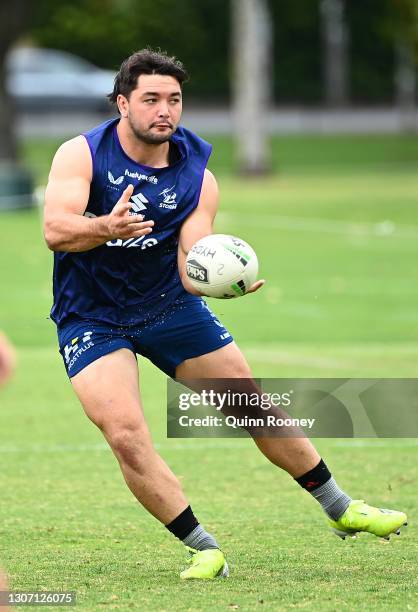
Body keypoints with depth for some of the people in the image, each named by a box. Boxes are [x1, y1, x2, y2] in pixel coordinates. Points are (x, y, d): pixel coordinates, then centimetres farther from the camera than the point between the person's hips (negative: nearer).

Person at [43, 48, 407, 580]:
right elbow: (56, 230, -29)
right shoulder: (82, 154, -15)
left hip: (169, 306, 3)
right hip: (92, 316, -3)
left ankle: (341, 510, 22)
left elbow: (191, 268, -11)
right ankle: (203, 550, -9)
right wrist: (105, 227, -50)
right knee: (126, 434, -22)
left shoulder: (197, 176, -6)